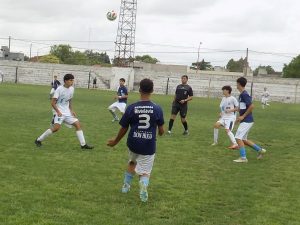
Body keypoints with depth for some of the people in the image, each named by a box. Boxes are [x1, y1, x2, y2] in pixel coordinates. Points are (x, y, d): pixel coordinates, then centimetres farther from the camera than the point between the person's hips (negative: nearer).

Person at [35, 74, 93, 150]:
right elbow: (53, 102, -14)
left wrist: (71, 110, 10)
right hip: (60, 112, -7)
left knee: (78, 124, -1)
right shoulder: (59, 89, -14)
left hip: (67, 112, 7)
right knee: (56, 127, -23)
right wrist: (58, 111, -23)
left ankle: (83, 144, 5)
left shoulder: (72, 89, 6)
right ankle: (38, 140, -9)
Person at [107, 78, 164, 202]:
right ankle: (143, 183, -21)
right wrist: (161, 133, 26)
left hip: (133, 143, 1)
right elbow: (161, 130, 0)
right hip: (149, 146, -1)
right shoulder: (157, 109, -8)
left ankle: (126, 185, 34)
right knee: (145, 171, 11)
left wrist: (115, 141, 15)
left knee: (132, 162, 31)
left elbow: (123, 128, -2)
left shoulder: (131, 108, -9)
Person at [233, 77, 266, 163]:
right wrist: (240, 117, 15)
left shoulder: (244, 94, -17)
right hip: (245, 120, 10)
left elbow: (251, 106, -24)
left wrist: (243, 116, -19)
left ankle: (243, 158, -3)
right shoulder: (242, 94, 13)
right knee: (243, 140, 14)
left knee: (238, 138, -9)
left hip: (247, 121, -10)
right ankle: (260, 150, 21)